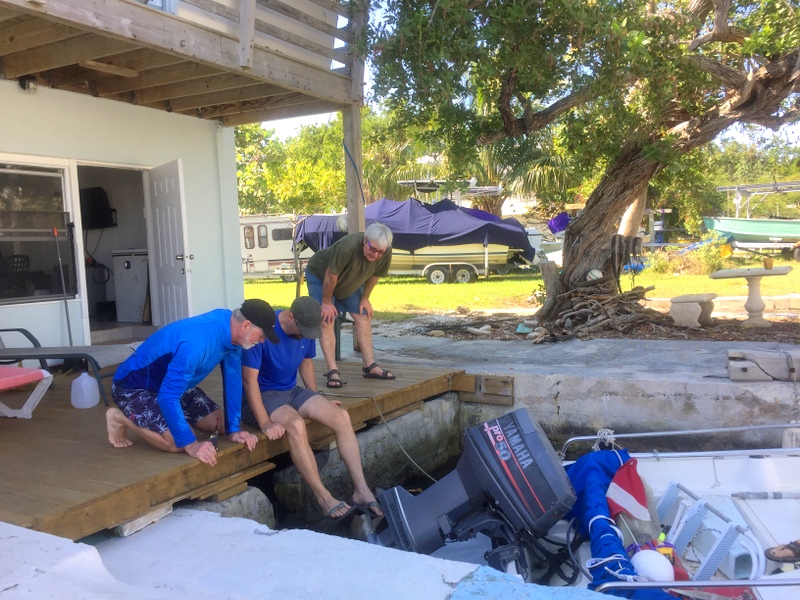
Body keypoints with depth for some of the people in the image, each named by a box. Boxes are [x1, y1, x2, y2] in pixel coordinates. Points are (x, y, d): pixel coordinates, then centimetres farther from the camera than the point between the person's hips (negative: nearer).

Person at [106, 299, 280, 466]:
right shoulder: (197, 343, -40)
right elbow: (168, 397, -37)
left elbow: (232, 379, -6)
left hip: (174, 382, 8)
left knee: (218, 423, 4)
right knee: (177, 443, -23)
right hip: (135, 386, -8)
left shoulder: (231, 328, -13)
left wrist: (233, 429, -9)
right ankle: (121, 418, 1)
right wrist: (190, 444, -37)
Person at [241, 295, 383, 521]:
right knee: (295, 425, -36)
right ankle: (324, 497, -25)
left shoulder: (306, 330, -2)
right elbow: (249, 379, -22)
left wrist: (318, 403, 11)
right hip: (261, 396, -6)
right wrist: (265, 423, -27)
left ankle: (361, 490, -13)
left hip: (292, 391, 6)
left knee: (341, 416, -15)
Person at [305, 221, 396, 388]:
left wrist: (365, 298, 0)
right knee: (326, 321, -14)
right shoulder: (347, 248, -42)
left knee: (363, 317, -2)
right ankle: (332, 372, -14)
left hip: (349, 281, 6)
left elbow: (374, 275, -5)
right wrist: (327, 302, -20)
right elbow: (331, 275, -31)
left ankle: (370, 366, 2)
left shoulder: (385, 253, -24)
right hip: (319, 275, -6)